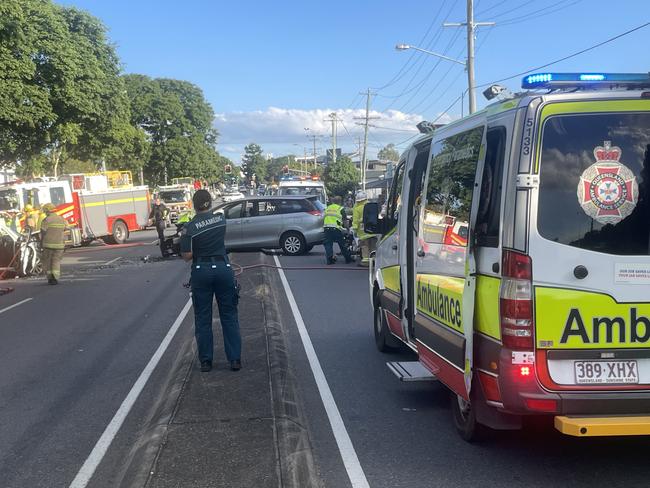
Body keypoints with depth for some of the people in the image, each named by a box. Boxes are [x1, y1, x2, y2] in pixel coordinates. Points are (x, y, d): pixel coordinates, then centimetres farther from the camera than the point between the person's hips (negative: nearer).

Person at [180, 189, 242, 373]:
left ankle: (205, 361, 13)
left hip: (201, 271, -2)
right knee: (229, 316, 8)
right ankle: (235, 359, 7)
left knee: (203, 318, 9)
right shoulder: (221, 219, 1)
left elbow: (187, 256, -11)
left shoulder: (189, 228, -11)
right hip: (223, 268, 2)